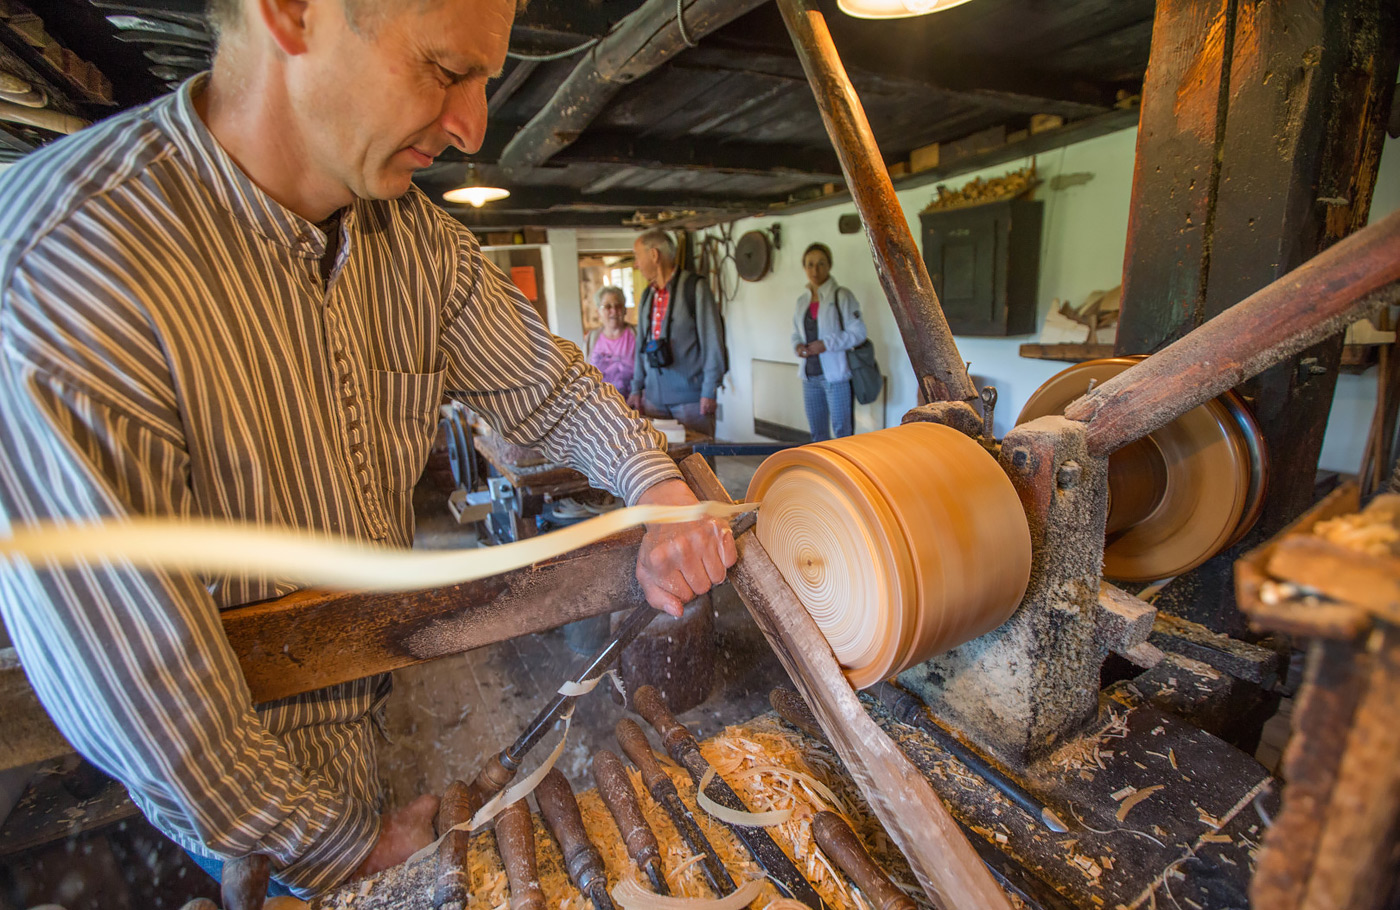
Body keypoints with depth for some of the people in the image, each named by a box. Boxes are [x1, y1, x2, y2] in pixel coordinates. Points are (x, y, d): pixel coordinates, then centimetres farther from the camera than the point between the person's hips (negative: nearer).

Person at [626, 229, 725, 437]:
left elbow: (712, 342, -9)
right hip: (654, 396, 6)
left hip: (690, 396, -6)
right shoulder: (647, 295, 14)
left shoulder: (695, 288, -6)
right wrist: (637, 388, 16)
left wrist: (709, 391, -12)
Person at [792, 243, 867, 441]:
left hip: (835, 374, -6)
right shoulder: (802, 300, 11)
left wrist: (826, 344, -19)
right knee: (817, 432, 14)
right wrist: (798, 345, -3)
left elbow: (858, 333, -10)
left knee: (841, 430, -3)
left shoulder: (842, 296, -6)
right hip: (810, 375, 6)